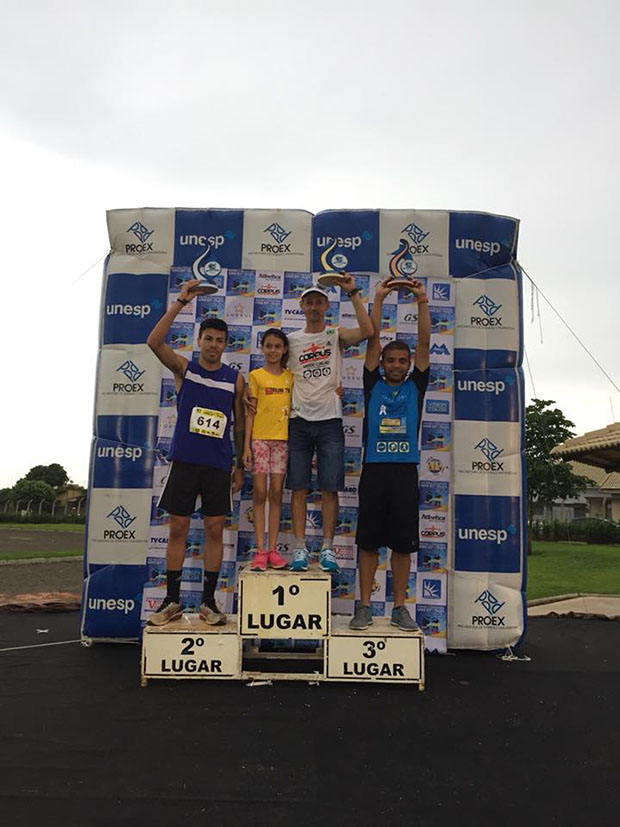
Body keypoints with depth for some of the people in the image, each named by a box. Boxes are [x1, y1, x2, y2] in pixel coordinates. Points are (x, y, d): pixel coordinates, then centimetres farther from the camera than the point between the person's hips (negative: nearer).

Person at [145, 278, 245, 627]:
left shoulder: (236, 379, 6)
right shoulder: (184, 368, 4)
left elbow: (240, 424, 10)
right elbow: (154, 342, -13)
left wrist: (241, 466, 8)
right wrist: (180, 303, -17)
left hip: (219, 466, 1)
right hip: (184, 461, 0)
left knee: (215, 530, 3)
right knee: (178, 529, 4)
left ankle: (209, 602, 15)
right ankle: (173, 601, 16)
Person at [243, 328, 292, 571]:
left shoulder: (291, 376, 10)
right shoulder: (256, 375, 3)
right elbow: (250, 412, 1)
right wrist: (246, 444, -5)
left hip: (283, 439, 2)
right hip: (260, 439, -2)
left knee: (276, 493, 4)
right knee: (260, 493, -2)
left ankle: (273, 549, 9)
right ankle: (260, 550, 2)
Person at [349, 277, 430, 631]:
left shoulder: (415, 386, 11)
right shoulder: (373, 385, 10)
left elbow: (424, 343, 3)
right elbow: (373, 340, 4)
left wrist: (423, 303, -2)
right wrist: (379, 300, 2)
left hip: (405, 472, 1)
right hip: (374, 469, 0)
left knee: (403, 543, 6)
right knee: (369, 542, 4)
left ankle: (400, 608, 16)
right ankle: (365, 607, 14)